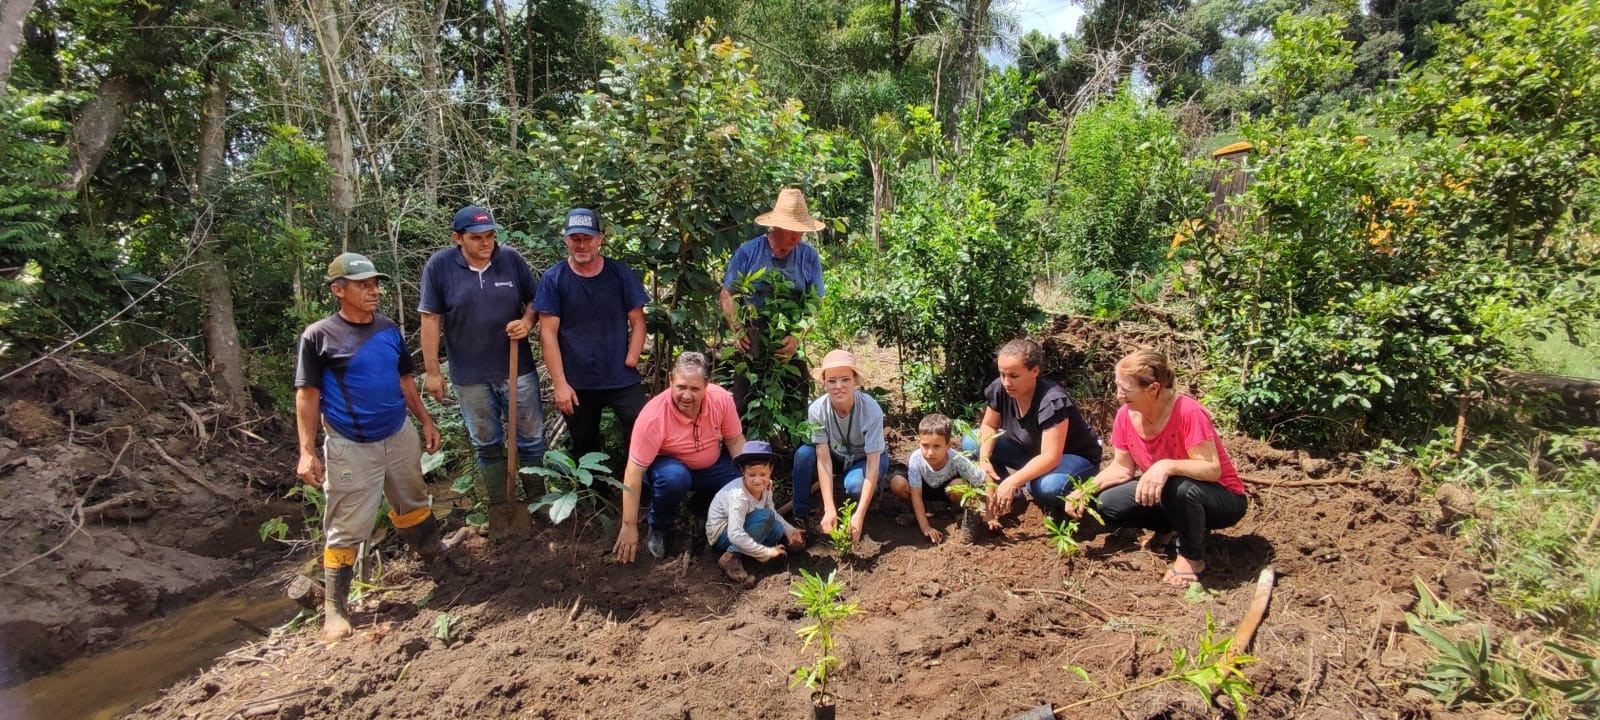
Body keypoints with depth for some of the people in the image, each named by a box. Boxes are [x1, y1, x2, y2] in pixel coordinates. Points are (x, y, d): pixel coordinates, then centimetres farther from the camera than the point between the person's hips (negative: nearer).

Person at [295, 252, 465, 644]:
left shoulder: (389, 329, 3)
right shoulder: (319, 336, -12)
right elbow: (307, 395, -10)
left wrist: (426, 421, 13)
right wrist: (307, 452, -13)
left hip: (400, 436, 5)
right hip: (350, 448, -5)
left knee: (413, 504, 22)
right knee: (346, 528, 1)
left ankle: (432, 550, 44)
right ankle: (334, 607, 13)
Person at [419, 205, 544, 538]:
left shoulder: (511, 259, -5)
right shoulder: (439, 266, -8)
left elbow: (535, 300, 6)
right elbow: (431, 319, -6)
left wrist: (527, 322, -16)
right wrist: (432, 370, -5)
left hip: (518, 368, 1)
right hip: (470, 375, -1)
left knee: (531, 438, 10)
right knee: (487, 444, 13)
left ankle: (536, 499, 29)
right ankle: (499, 504, 29)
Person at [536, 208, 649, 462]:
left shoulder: (621, 274, -3)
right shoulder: (553, 279, -5)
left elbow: (637, 322, 1)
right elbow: (548, 334, -7)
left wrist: (631, 360, -12)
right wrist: (560, 384, -11)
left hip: (623, 380, 0)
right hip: (576, 384, 1)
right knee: (585, 451, 18)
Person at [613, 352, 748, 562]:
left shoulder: (721, 399, -22)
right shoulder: (654, 415, -32)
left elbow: (736, 442, -6)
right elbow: (634, 473, -28)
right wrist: (629, 527, -26)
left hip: (713, 465, 4)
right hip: (668, 464, -4)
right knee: (673, 477, -38)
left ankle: (703, 505, 14)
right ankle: (658, 528, -6)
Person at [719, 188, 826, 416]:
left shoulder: (809, 256, -1)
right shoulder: (748, 252, -4)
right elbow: (728, 294, 2)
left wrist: (797, 337, -15)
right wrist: (738, 331, -11)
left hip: (790, 348, 1)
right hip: (751, 346, -1)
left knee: (796, 409, 6)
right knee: (743, 406, 7)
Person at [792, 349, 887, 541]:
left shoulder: (871, 410, -33)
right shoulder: (817, 409, -27)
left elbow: (873, 463, -32)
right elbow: (823, 459, -26)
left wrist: (859, 515, -40)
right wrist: (829, 509, -35)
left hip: (867, 459, -2)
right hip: (837, 456, 2)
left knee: (854, 485, -34)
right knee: (804, 454, -27)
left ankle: (872, 492, 3)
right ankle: (799, 515, -9)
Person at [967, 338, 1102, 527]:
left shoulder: (1052, 401, -34)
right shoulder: (1000, 389, -18)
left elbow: (1050, 457, -39)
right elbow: (989, 426, -2)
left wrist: (1012, 482, -49)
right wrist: (984, 459, -21)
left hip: (1075, 457, -6)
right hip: (1030, 451, 6)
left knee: (1047, 486, -41)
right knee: (971, 443, -9)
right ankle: (1014, 495, 0)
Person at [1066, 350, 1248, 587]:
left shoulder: (1189, 412, -30)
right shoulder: (1126, 416, -11)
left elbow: (1212, 469, -31)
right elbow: (1122, 468, -4)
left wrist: (1167, 466, -48)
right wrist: (1085, 490, -17)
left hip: (1223, 498, -5)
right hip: (1167, 494, 6)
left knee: (1179, 488, -39)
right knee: (1107, 505, -15)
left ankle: (1192, 557, -10)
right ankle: (1170, 529, 11)